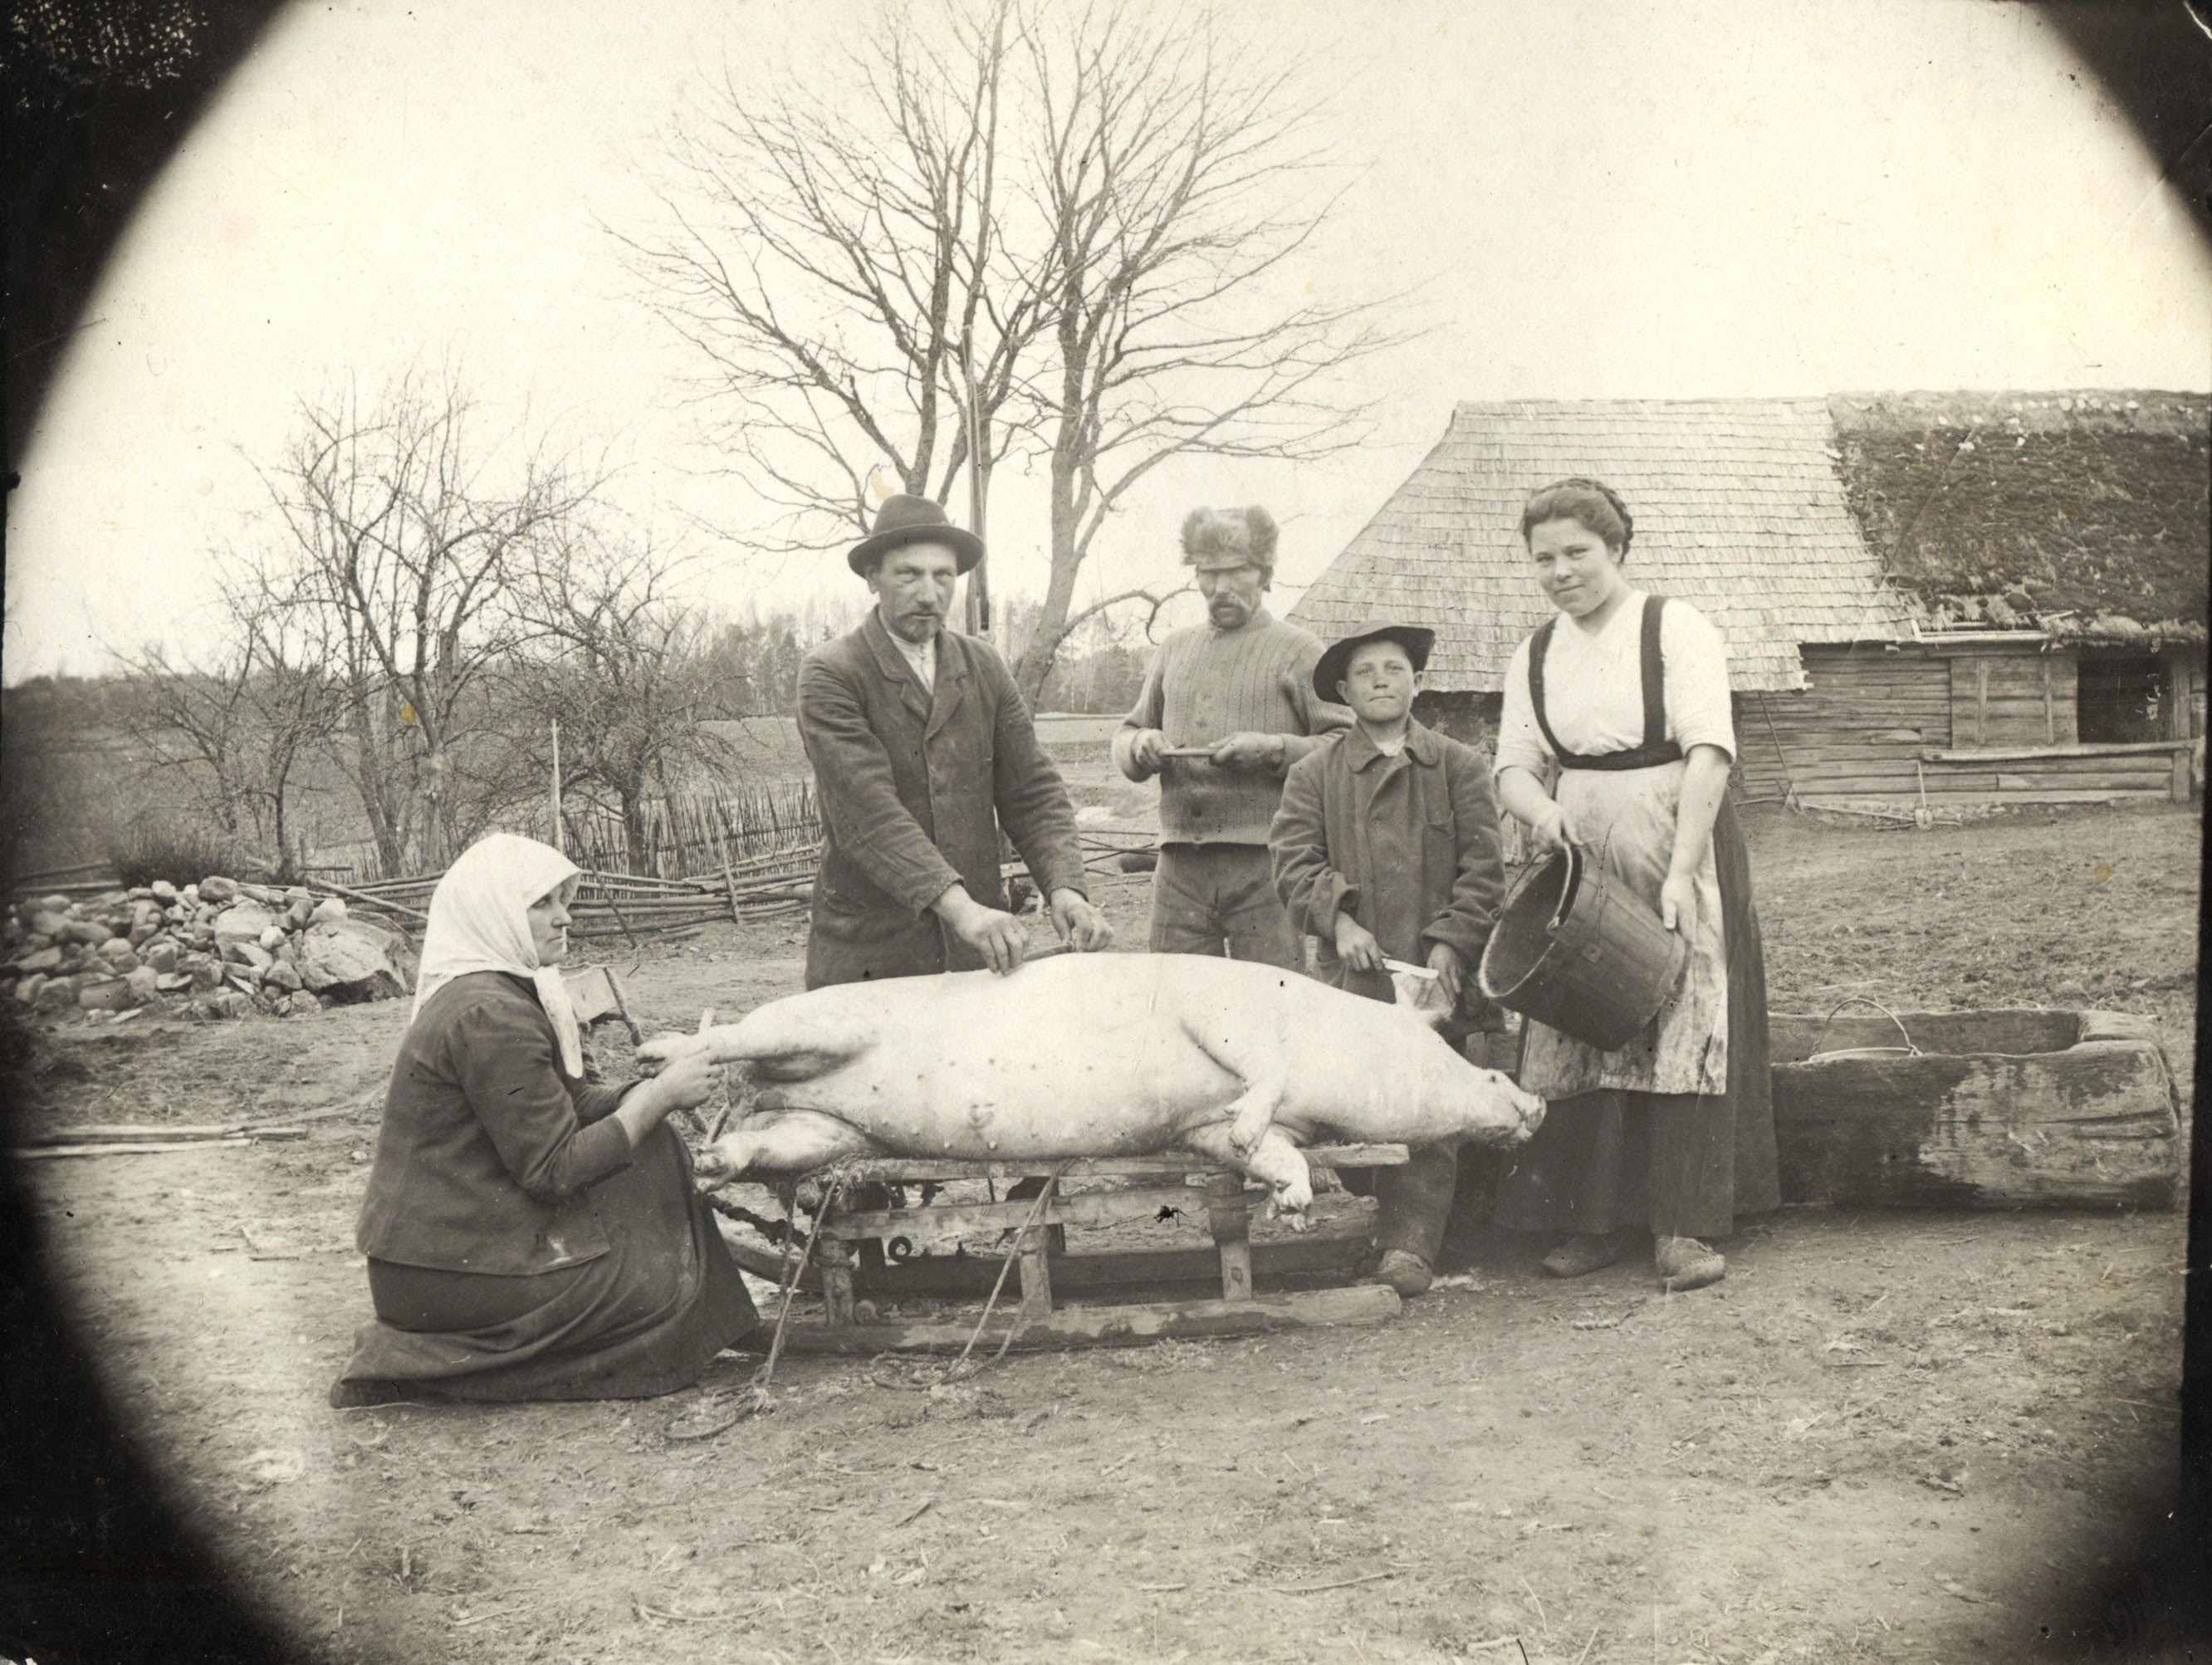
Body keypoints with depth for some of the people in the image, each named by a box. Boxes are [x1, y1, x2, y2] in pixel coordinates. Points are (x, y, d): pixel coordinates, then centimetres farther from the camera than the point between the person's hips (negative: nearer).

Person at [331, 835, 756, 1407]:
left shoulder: (505, 991, 10)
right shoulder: (489, 1015, -22)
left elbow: (571, 1109, 13)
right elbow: (555, 1170, -22)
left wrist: (655, 1089, -3)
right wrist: (659, 1096, -15)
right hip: (450, 1270, -10)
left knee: (649, 1146, 11)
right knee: (662, 1284, -2)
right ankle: (437, 1362, -1)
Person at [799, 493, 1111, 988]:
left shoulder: (985, 669, 11)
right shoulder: (831, 675, -5)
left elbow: (1032, 791, 7)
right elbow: (867, 808, -18)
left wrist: (1063, 887, -12)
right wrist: (957, 905, -30)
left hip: (979, 950, 4)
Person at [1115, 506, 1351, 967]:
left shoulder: (1297, 650, 4)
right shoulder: (1174, 649, 19)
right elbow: (1126, 735, 25)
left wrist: (1274, 749, -15)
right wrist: (1140, 746, 2)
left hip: (1265, 864, -4)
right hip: (1180, 865, 4)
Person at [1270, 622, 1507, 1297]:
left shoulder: (1459, 766, 13)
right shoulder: (1314, 773, 13)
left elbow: (1482, 868, 7)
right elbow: (1293, 860, 4)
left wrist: (1451, 943, -6)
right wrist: (1339, 919, -13)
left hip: (1434, 970, 0)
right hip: (1352, 972, 0)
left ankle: (1410, 1242, -8)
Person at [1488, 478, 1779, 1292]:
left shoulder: (1677, 630, -6)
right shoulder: (1534, 656, 10)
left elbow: (1709, 752, -16)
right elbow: (1513, 765, 8)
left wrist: (1679, 872, -25)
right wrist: (1542, 810, -17)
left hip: (1679, 844, -4)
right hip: (1581, 859, 5)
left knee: (1682, 1029, -6)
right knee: (1580, 1031, 2)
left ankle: (1682, 1226, -3)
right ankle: (1599, 1218, 11)